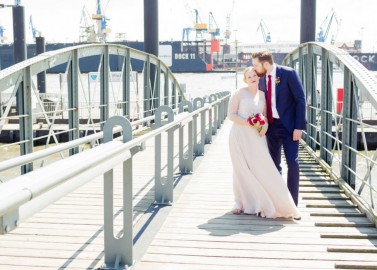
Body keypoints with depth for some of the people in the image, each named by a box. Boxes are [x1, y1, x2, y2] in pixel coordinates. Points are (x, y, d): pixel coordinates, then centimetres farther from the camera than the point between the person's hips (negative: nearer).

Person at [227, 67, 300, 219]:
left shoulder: (262, 95, 10)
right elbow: (231, 115, -6)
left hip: (256, 137, 3)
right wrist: (248, 123, -18)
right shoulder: (239, 93, -4)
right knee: (242, 169, 2)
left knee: (262, 168, -3)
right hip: (240, 136, -3)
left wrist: (265, 125, -5)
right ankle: (241, 203, 17)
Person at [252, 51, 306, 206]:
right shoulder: (262, 80, 7)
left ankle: (292, 203, 1)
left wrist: (299, 127, -17)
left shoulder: (289, 73, -10)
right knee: (274, 164, 8)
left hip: (289, 126, -5)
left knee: (292, 163, -8)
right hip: (271, 126, 5)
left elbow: (300, 99, -12)